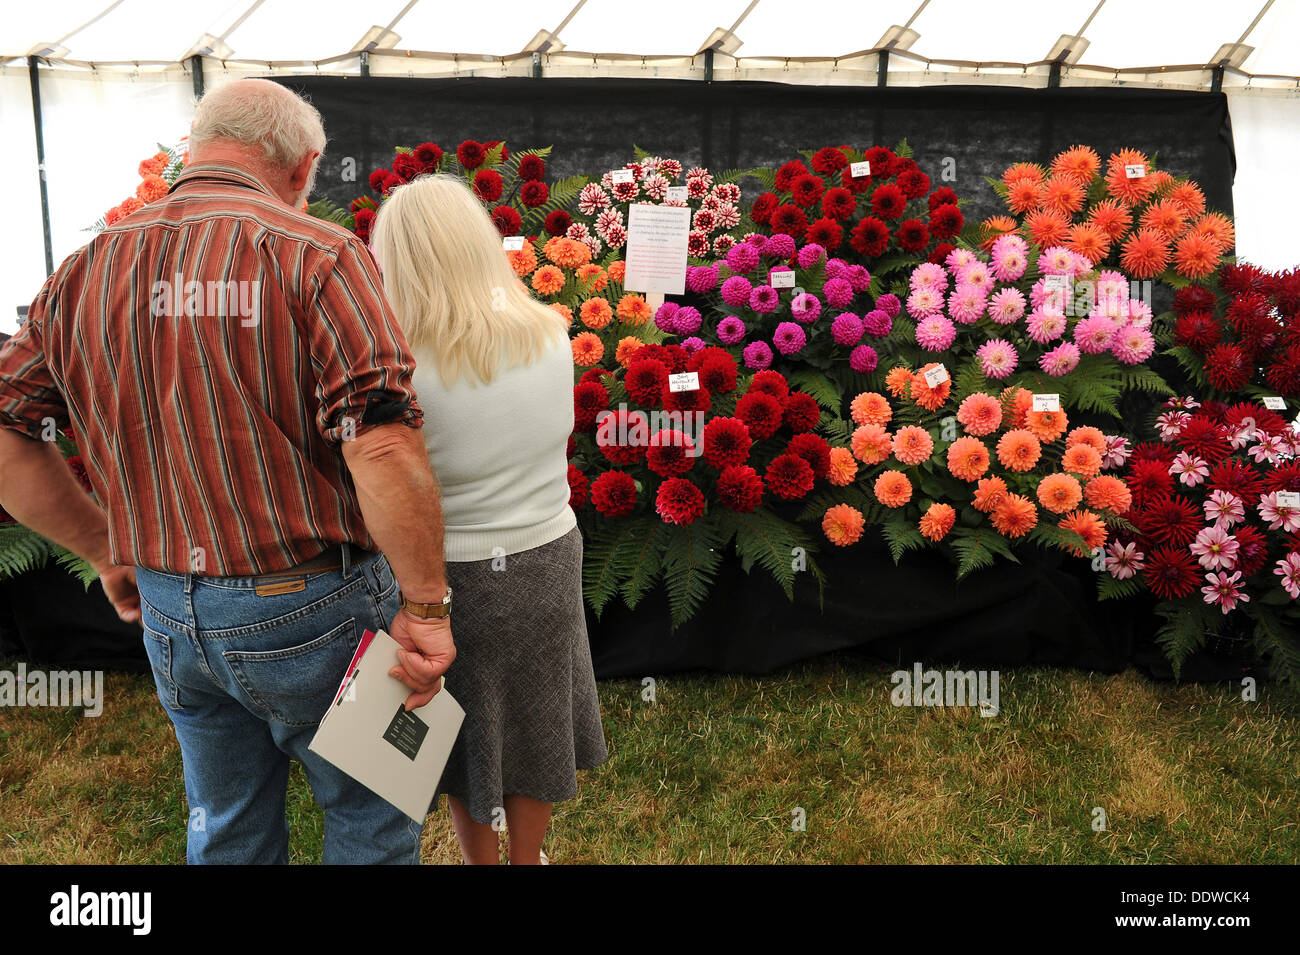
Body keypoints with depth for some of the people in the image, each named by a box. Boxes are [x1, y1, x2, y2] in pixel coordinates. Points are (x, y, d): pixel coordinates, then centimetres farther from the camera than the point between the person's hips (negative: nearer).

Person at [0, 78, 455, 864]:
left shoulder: (85, 270, 4)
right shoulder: (316, 255, -15)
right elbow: (380, 450, -26)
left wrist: (108, 551, 14)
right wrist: (425, 606, -18)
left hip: (168, 614, 6)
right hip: (310, 613, -5)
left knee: (227, 827, 25)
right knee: (371, 815, 18)